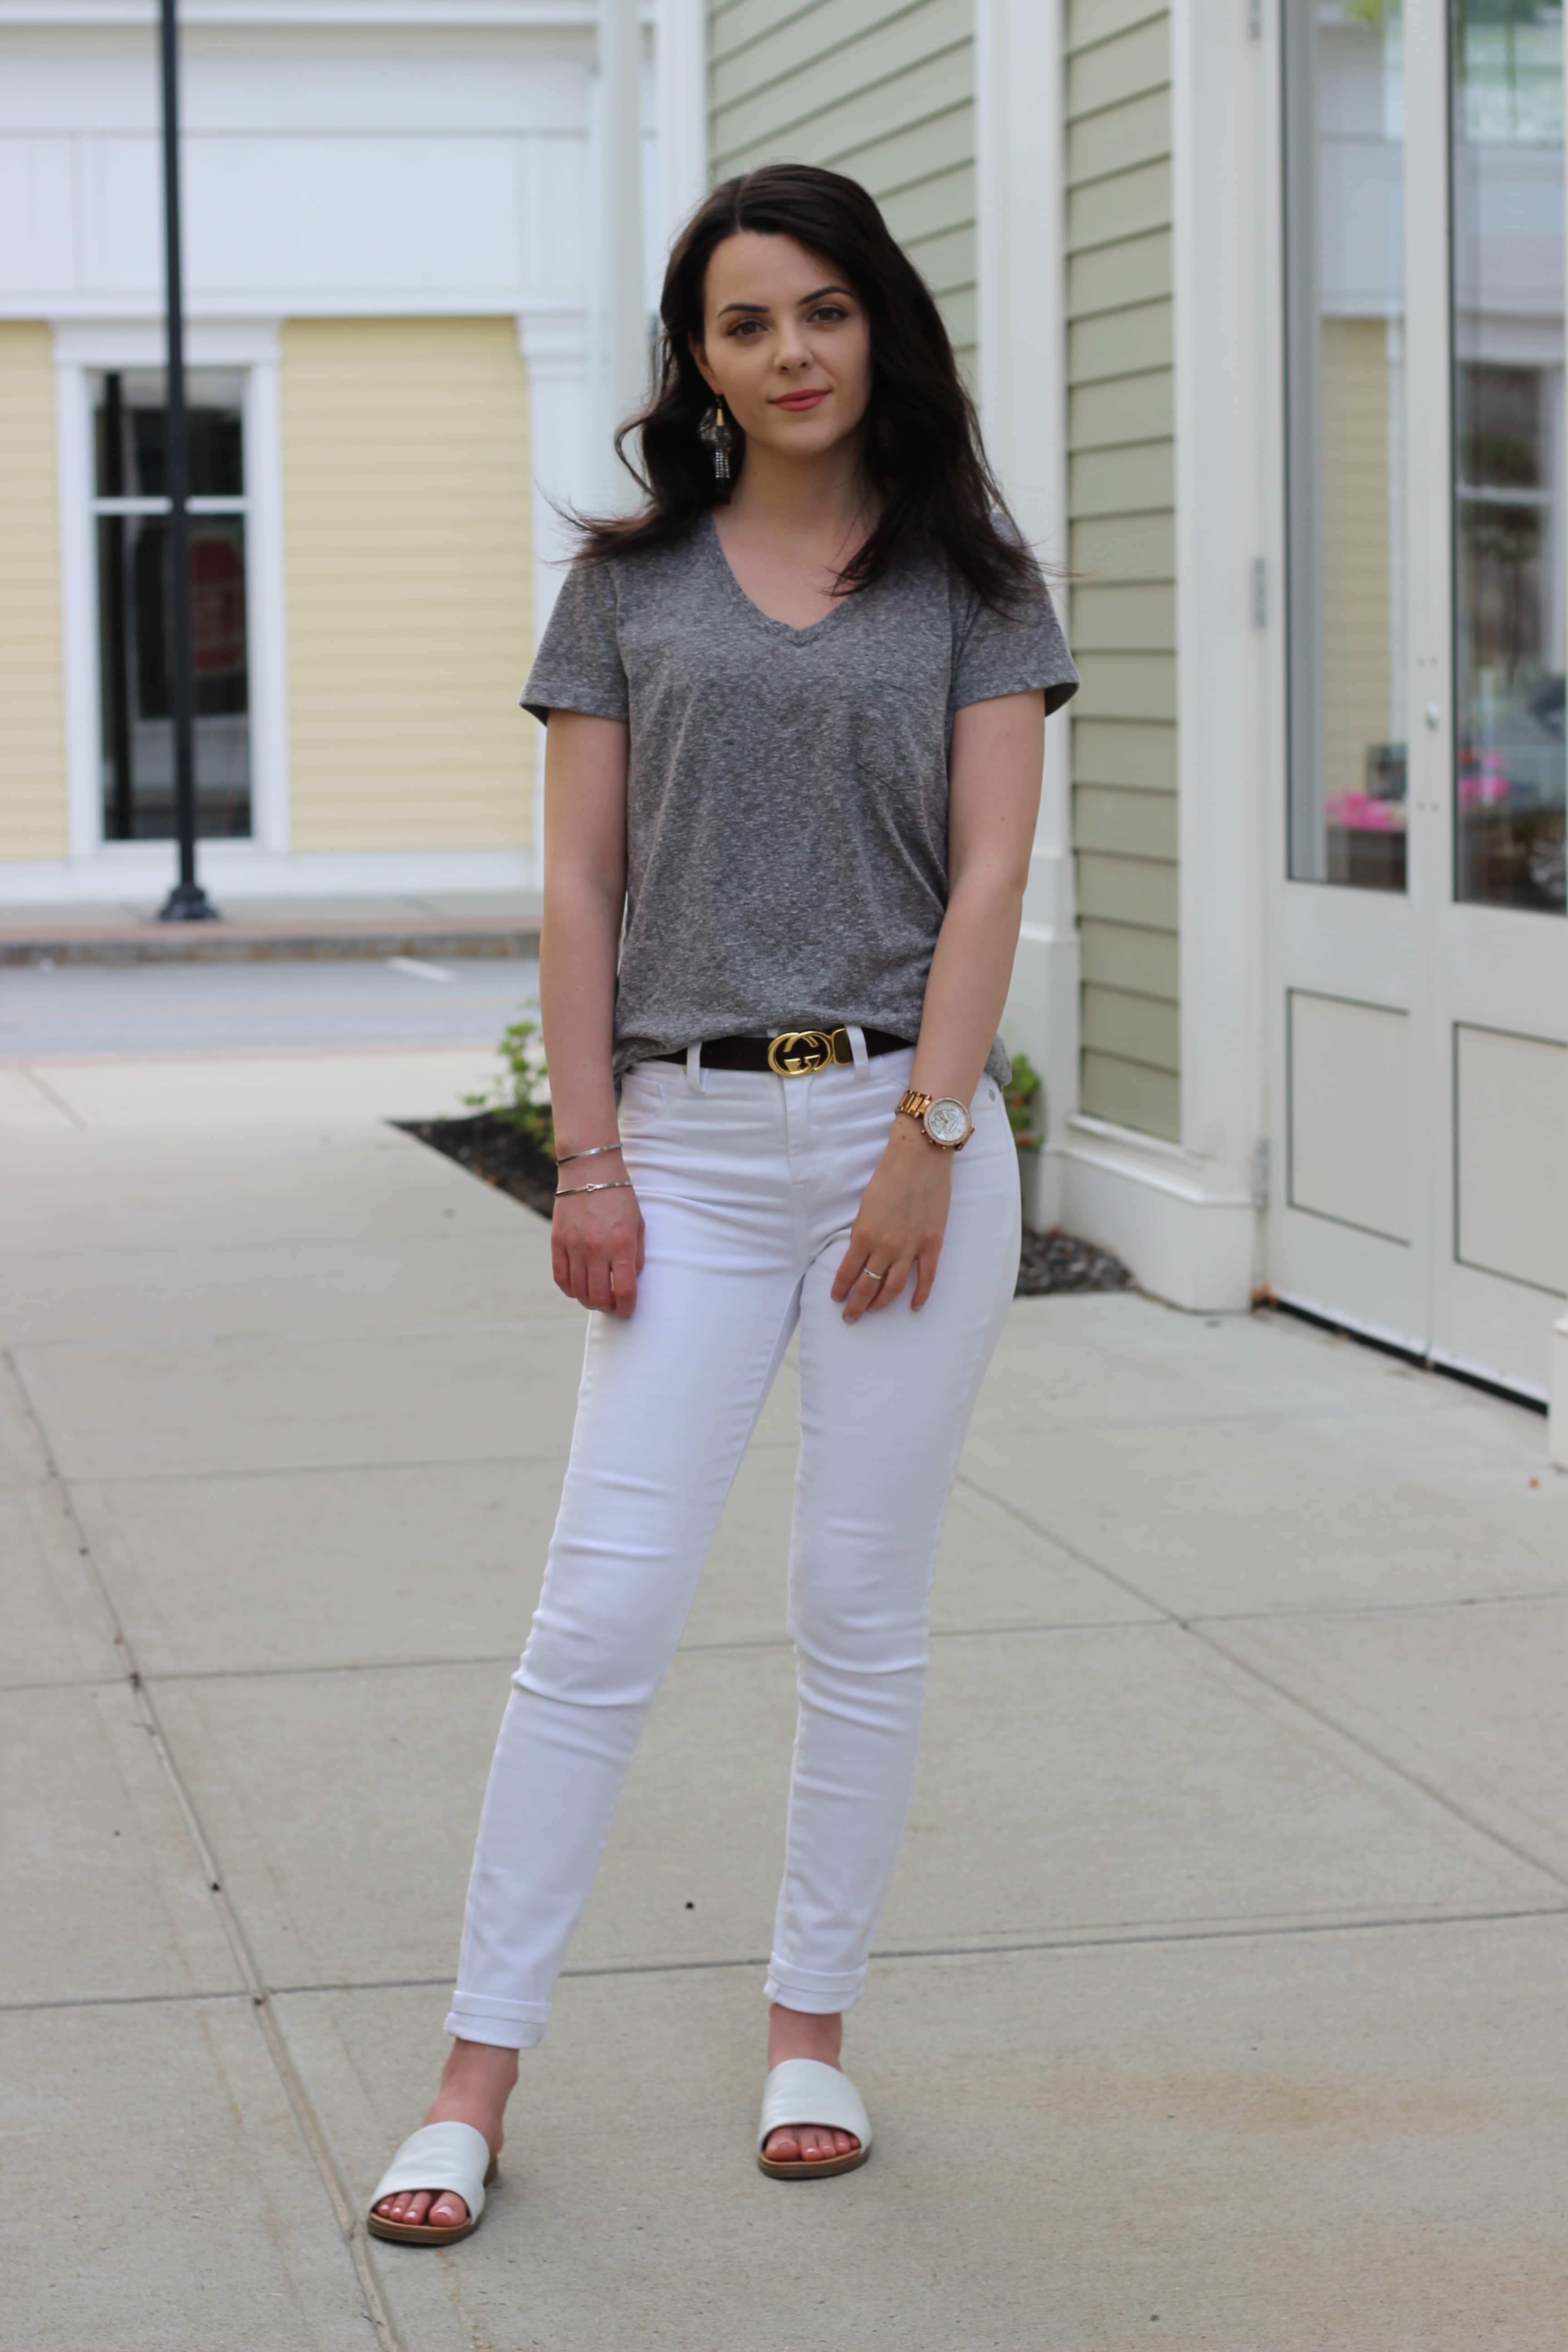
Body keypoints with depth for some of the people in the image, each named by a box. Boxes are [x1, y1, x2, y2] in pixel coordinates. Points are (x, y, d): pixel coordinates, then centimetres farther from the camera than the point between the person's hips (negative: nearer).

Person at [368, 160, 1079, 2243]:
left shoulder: (971, 583, 6)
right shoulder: (631, 584, 9)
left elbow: (990, 867, -1)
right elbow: (580, 883, 6)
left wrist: (925, 1137, -10)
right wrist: (588, 1160, -2)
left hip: (908, 1125, 0)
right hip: (690, 1136, 0)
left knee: (862, 1608, 5)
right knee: (604, 1608, -4)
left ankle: (811, 2032, 20)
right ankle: (478, 2073, 2)